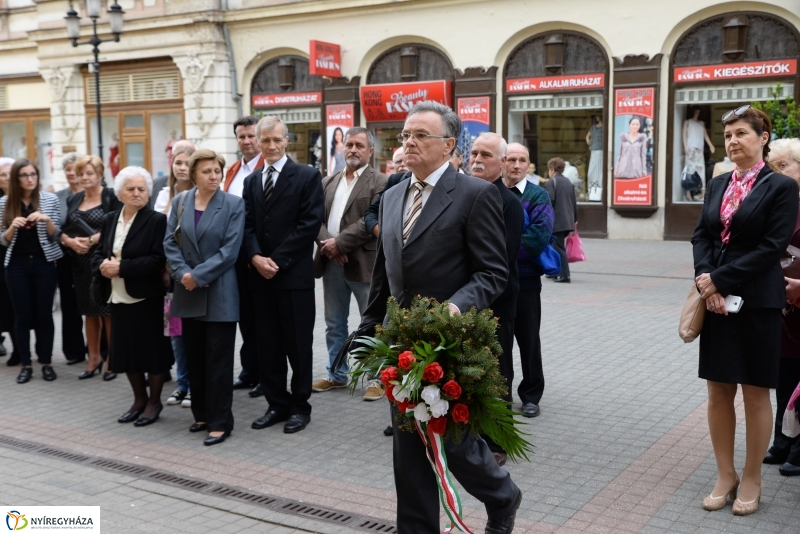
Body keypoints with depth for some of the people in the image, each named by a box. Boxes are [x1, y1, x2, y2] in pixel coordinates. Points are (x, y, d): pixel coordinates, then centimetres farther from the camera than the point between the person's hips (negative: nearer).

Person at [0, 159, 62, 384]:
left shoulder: (50, 199, -2)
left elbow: (55, 236, 0)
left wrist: (47, 220, -19)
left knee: (44, 314, 4)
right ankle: (25, 364, 13)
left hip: (44, 263, -1)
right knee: (22, 315, 5)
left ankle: (46, 363, 13)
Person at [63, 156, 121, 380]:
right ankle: (94, 358, 20)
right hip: (81, 262, 6)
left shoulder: (111, 196, -4)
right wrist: (71, 241, -10)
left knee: (108, 311, -2)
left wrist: (92, 240, -20)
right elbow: (63, 231, 10)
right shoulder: (73, 200, 13)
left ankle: (113, 359, 7)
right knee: (89, 311, 12)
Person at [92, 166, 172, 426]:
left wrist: (122, 267, -21)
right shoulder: (109, 220, 11)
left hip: (147, 297, -6)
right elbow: (98, 252, 12)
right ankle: (139, 398, 29)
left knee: (152, 349, 3)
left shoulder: (157, 220, -9)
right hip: (118, 297, 6)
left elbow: (158, 259, -17)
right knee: (126, 350, 12)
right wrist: (102, 265, -12)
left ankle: (154, 401, 19)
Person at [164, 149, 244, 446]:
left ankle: (221, 422, 6)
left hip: (219, 293, -4)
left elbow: (230, 250, -12)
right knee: (194, 358, 11)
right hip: (188, 293, 4)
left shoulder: (233, 205, -5)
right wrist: (182, 273, -13)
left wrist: (198, 275, -15)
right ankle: (202, 414, 25)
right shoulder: (180, 202, 7)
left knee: (218, 360, -1)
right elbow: (170, 242, 3)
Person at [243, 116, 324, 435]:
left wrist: (277, 260, -14)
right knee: (267, 343, 9)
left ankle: (300, 406, 15)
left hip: (294, 274, -5)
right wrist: (256, 257, -10)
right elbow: (247, 225, 9)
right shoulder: (251, 182, 15)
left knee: (298, 343, 3)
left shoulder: (307, 177, -3)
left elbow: (310, 224, -11)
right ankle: (276, 404, 20)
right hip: (261, 275, 5)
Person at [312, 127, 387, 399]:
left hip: (363, 263, -6)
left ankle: (375, 378, 14)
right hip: (332, 263, 6)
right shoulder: (328, 182, 14)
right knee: (334, 324, 15)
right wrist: (327, 244, -11)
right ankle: (337, 374, 27)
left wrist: (340, 242, -17)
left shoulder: (379, 182, -5)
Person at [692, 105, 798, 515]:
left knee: (755, 393, 5)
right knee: (718, 391, 9)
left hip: (757, 303, -5)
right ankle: (725, 475, 22)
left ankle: (751, 480, 19)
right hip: (715, 301, 5)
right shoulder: (716, 185, 11)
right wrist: (704, 279, -12)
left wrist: (719, 279, -16)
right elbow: (701, 236, 6)